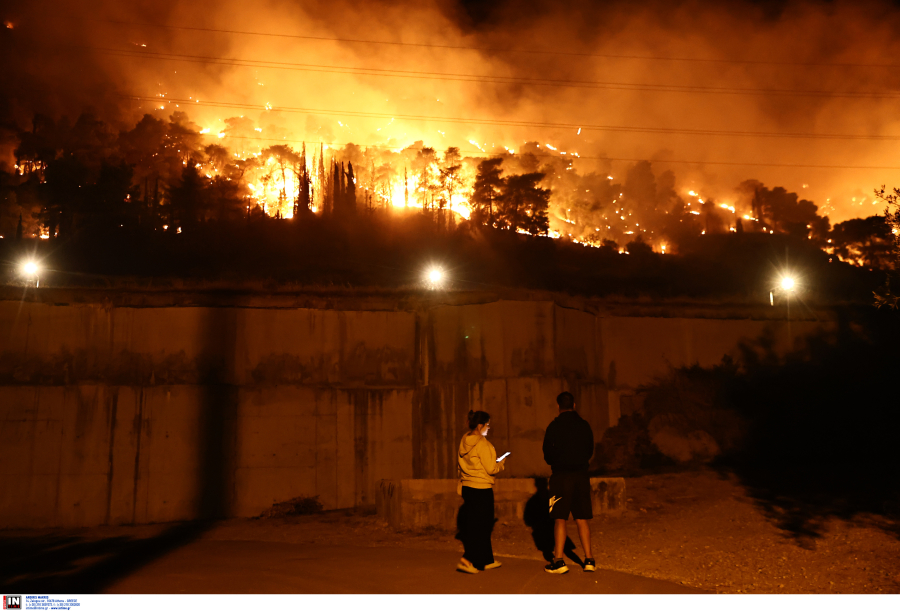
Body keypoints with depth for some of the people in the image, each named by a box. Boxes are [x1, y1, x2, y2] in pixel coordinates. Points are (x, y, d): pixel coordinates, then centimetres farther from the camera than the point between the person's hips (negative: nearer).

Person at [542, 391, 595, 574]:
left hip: (561, 475, -3)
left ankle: (558, 561, -2)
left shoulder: (554, 426, -8)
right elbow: (590, 451, 11)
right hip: (581, 475, 4)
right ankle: (589, 559, 13)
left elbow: (547, 454, -4)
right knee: (582, 518, 11)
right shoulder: (584, 425, 3)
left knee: (560, 519, 1)